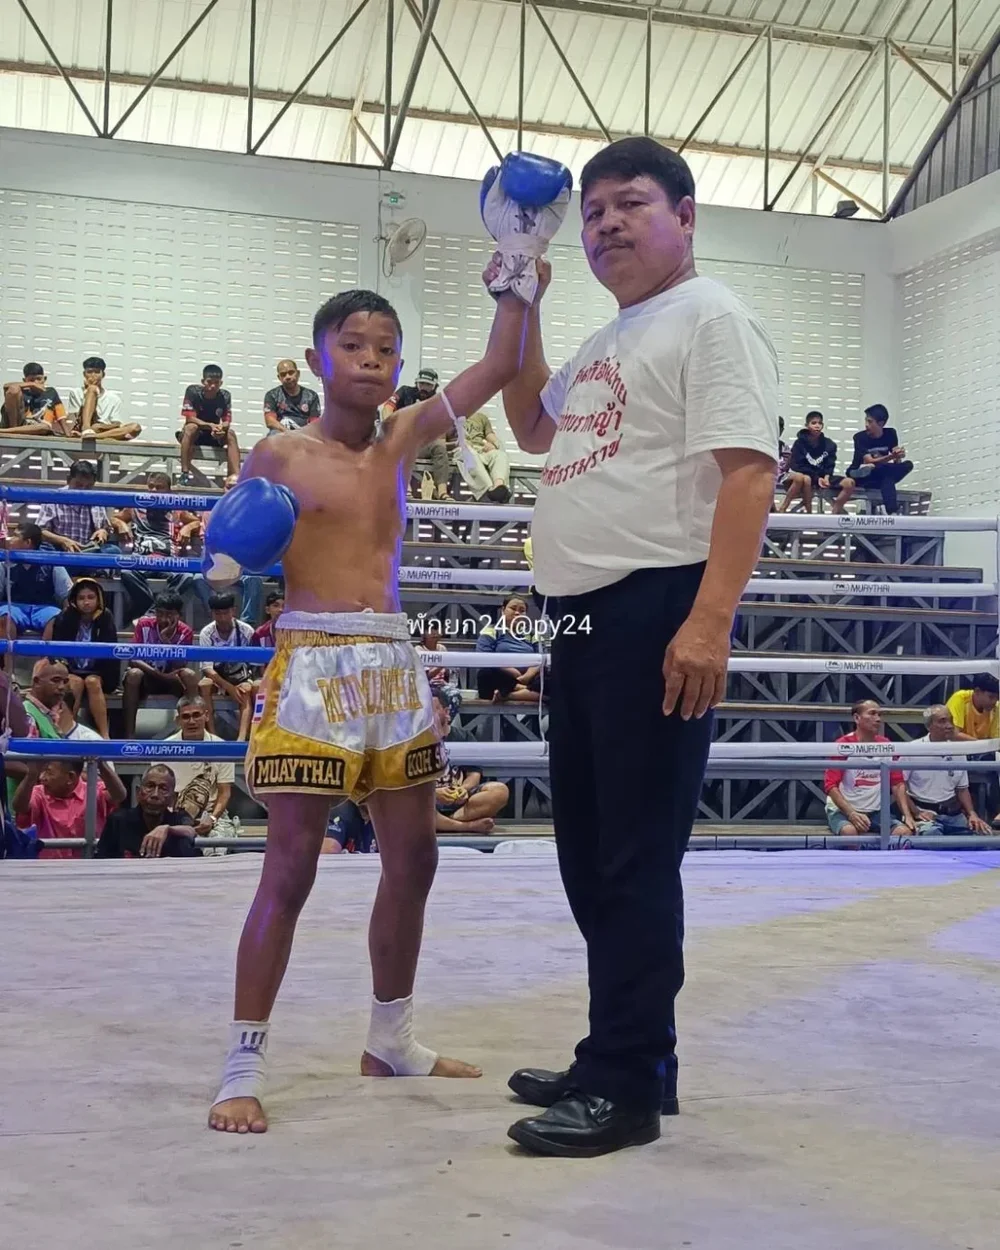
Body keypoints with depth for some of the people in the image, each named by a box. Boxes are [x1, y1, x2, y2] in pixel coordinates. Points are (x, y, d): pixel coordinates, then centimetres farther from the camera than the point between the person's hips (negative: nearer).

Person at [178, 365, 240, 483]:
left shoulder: (225, 396, -7)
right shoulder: (193, 391, -15)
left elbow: (227, 422, -11)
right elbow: (189, 418, -21)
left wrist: (221, 428, -37)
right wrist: (210, 425, -37)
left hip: (214, 436, 3)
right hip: (194, 434, -3)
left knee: (231, 434, -24)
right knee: (191, 427, -35)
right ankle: (185, 473, -37)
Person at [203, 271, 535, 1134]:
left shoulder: (405, 439, 10)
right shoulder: (277, 456, -2)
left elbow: (500, 368, 8)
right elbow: (230, 562, 5)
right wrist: (229, 563, -18)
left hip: (394, 666, 6)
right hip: (313, 664, -6)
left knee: (412, 857, 12)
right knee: (291, 869, -7)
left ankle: (391, 1040, 28)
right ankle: (243, 1068, 2)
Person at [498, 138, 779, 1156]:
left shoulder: (709, 318, -5)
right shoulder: (607, 345, 23)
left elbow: (747, 470, -16)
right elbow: (534, 430, 38)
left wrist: (709, 620, -27)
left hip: (657, 612, -10)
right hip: (582, 616, 10)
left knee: (636, 854, -6)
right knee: (587, 851, 13)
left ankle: (626, 1085, 2)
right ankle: (627, 1058, 24)